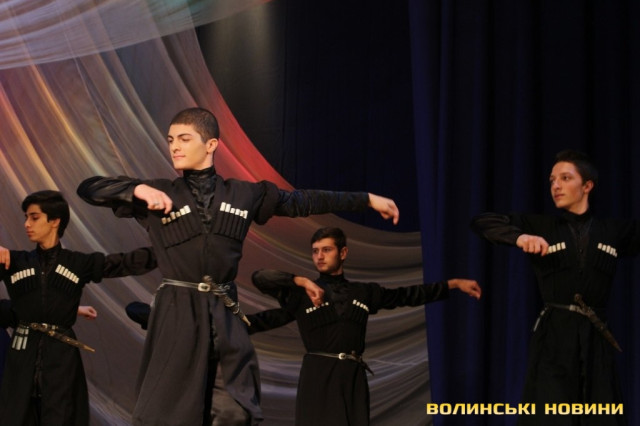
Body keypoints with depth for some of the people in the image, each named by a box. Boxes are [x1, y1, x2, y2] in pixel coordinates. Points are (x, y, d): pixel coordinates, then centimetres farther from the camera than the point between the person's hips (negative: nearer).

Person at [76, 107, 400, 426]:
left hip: (225, 315, 3)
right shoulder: (159, 194, 3)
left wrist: (366, 199, 17)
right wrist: (139, 190, -18)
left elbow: (302, 202, 15)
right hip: (177, 314, -2)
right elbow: (88, 189, -1)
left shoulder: (245, 194, 9)